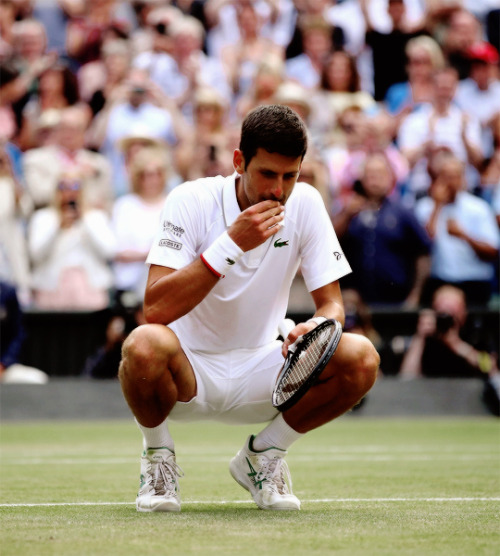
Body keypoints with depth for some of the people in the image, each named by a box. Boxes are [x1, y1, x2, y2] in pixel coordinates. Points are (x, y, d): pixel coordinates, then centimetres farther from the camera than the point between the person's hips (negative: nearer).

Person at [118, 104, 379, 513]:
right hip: (189, 370, -4)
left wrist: (319, 327, -28)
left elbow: (332, 303, -3)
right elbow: (155, 309, -27)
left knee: (361, 359, -21)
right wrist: (232, 244, -32)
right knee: (144, 346, -39)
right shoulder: (192, 201, -17)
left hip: (259, 373, 4)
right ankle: (158, 455, -5)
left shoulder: (305, 204, -6)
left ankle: (264, 454, 4)